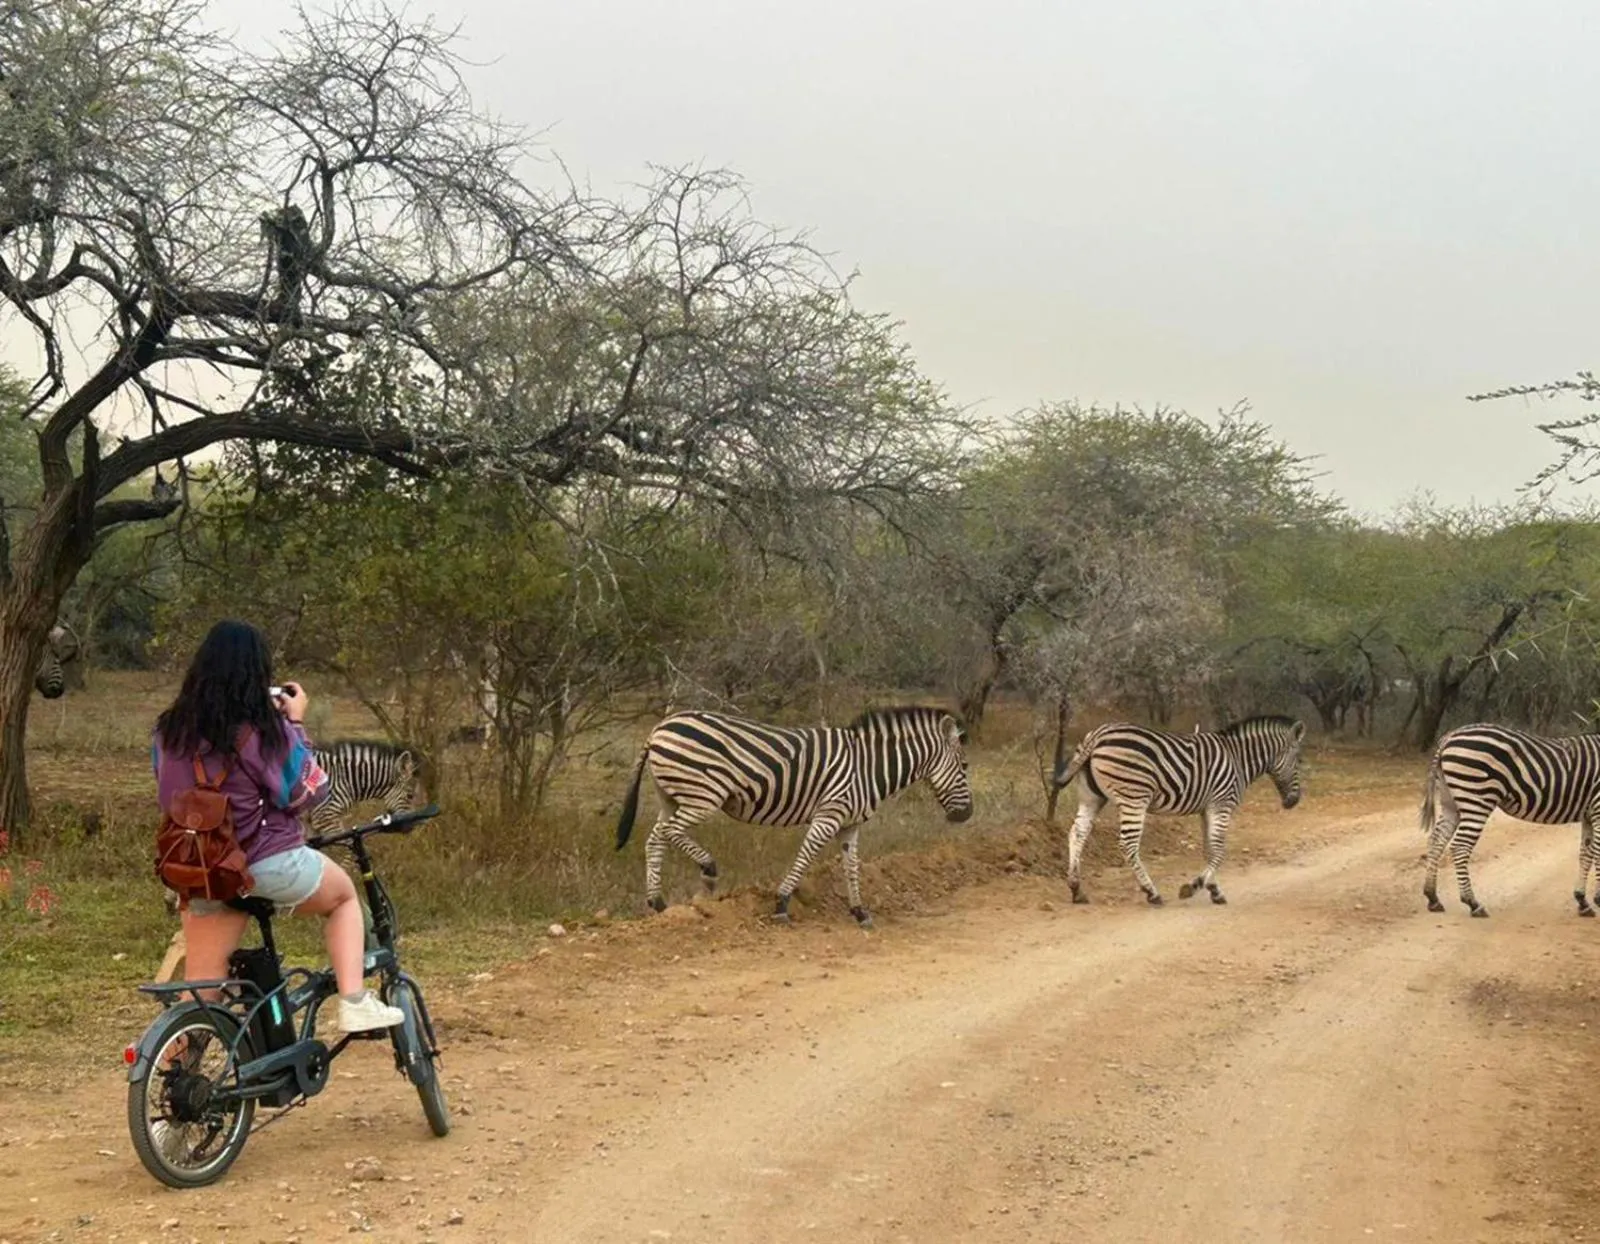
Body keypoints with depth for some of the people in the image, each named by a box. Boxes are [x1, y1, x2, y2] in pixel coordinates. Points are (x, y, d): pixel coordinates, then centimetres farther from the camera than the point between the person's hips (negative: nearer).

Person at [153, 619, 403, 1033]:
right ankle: (354, 1002, 12)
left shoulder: (170, 731, -3)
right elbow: (310, 793, -7)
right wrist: (296, 723, 0)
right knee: (344, 894, 24)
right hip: (271, 866, -4)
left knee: (199, 994, 11)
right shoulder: (266, 731, -18)